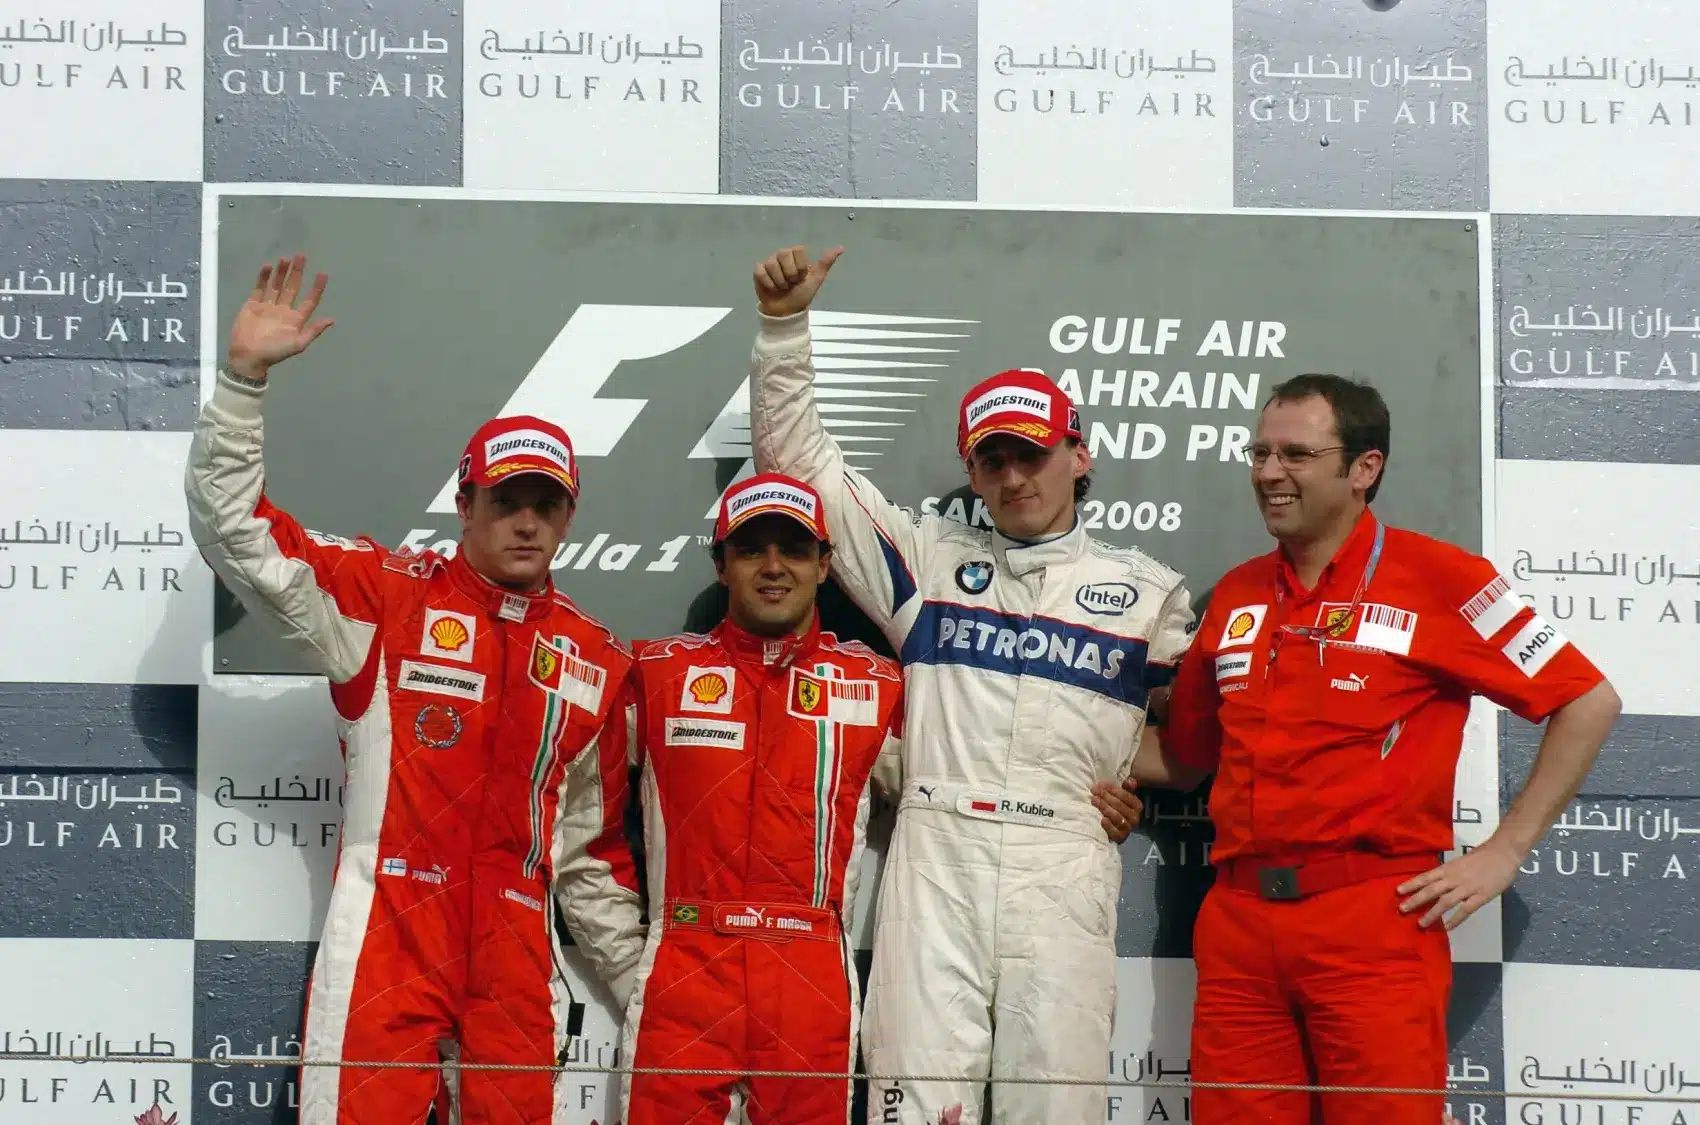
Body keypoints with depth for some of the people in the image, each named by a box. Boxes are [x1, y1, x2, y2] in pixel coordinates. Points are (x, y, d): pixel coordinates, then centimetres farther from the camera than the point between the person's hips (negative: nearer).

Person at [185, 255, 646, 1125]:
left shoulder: (597, 657, 13)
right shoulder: (387, 596, 3)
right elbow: (232, 528, -4)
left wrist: (635, 969, 18)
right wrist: (245, 377, -13)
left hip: (518, 949, 4)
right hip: (386, 940, -3)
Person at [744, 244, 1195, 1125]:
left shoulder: (1147, 591, 13)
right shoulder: (928, 559, 14)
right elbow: (798, 458, 14)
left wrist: (1140, 782, 4)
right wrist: (785, 325, 6)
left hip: (1065, 873, 0)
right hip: (934, 860, 0)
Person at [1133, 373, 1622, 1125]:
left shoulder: (1436, 577, -3)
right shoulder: (1237, 594, 14)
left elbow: (1588, 703, 0)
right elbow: (1186, 756, 23)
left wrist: (1503, 853, -4)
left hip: (1375, 919, -5)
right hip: (1239, 918, 5)